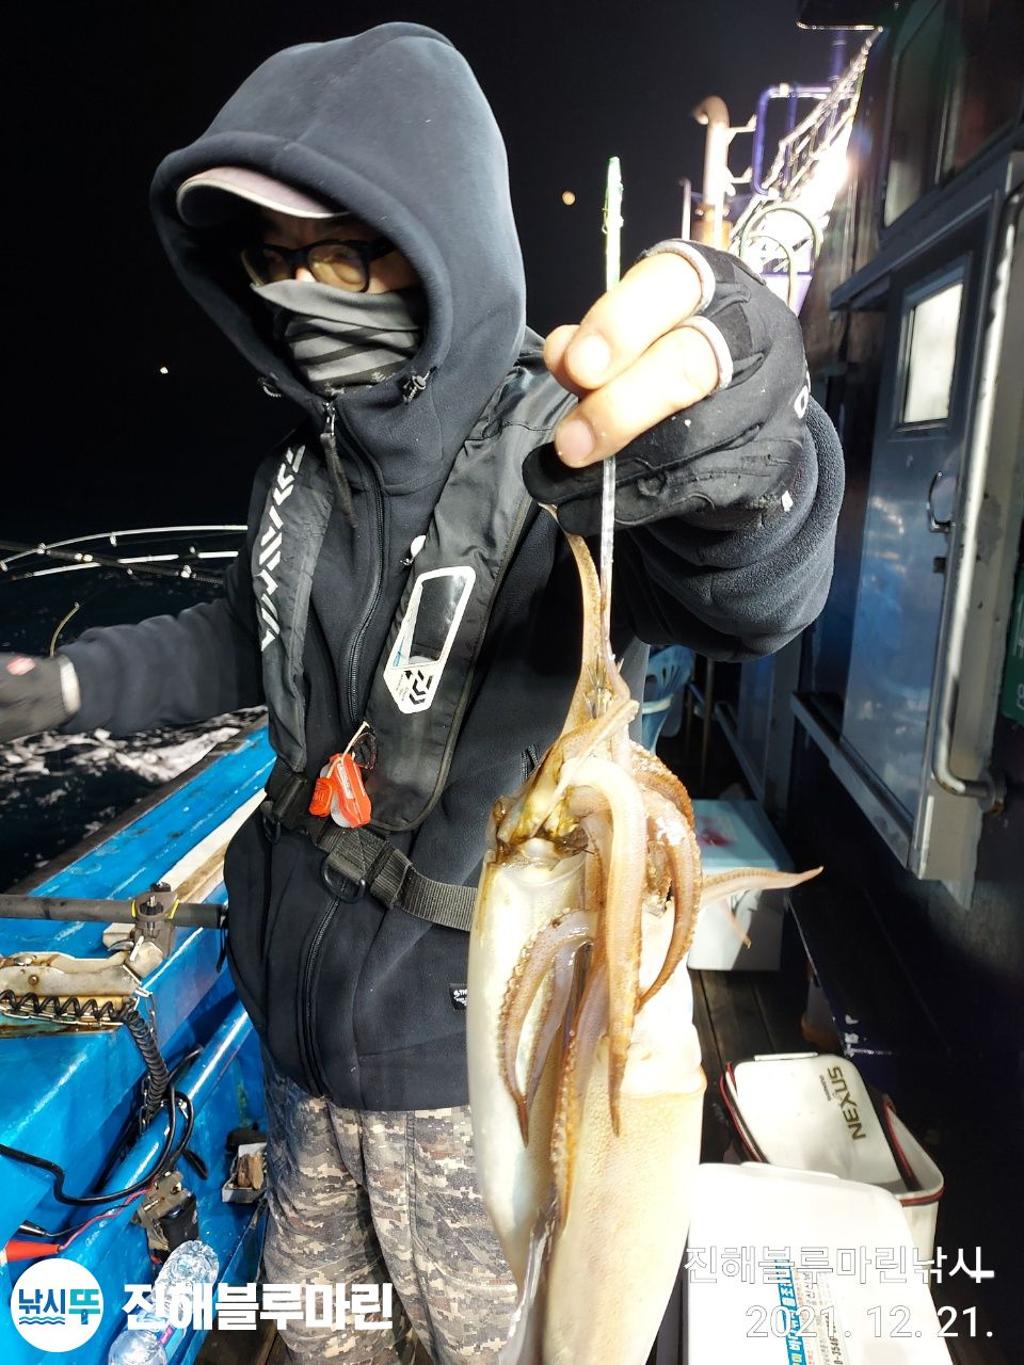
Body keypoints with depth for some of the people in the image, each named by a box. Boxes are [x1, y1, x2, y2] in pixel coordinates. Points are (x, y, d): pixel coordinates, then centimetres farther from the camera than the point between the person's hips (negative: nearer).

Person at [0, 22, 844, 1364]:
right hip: (301, 1014, 6)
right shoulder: (304, 468, 0)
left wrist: (751, 469, -63)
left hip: (470, 1053, -6)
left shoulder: (568, 459, -22)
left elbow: (751, 596, -40)